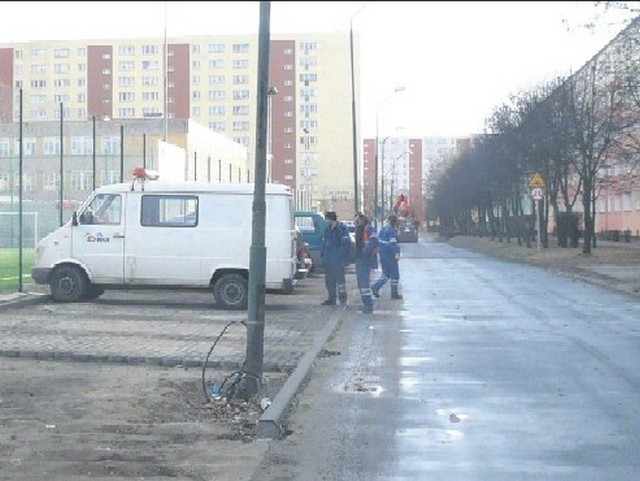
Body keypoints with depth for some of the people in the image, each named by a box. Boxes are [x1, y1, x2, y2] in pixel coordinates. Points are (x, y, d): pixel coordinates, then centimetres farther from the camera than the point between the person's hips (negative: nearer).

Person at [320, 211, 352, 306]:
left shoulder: (342, 228, -10)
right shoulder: (327, 229, 15)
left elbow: (345, 244, -15)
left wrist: (340, 255, -19)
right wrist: (323, 255, 13)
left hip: (338, 260, -8)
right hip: (328, 260, 8)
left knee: (340, 278, -7)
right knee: (329, 279, 11)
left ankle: (343, 298, -1)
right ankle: (331, 299, 19)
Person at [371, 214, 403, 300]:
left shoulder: (382, 229, 12)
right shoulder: (391, 231, -16)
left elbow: (378, 241, 19)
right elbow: (393, 243, -24)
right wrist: (397, 253, -27)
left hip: (382, 254, 9)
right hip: (390, 255, -9)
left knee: (386, 273, 18)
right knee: (394, 274, 3)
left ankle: (375, 286, 1)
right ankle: (394, 293, 6)